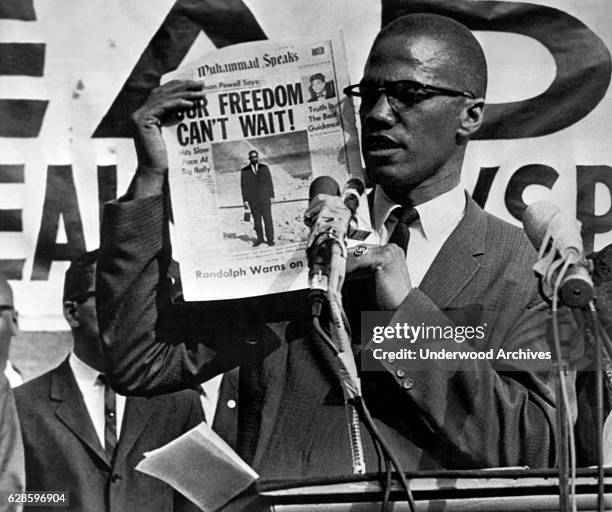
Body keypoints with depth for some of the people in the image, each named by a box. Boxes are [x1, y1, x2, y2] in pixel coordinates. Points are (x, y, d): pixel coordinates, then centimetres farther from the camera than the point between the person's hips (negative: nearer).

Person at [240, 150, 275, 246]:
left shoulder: (264, 168, 4)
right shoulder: (244, 171, 1)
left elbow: (269, 182, 6)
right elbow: (243, 186, 1)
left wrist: (271, 196, 0)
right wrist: (245, 200, -3)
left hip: (265, 197, 0)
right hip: (252, 199, 0)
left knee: (268, 218, -3)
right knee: (256, 220, 5)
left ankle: (270, 239, 4)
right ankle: (260, 238, 17)